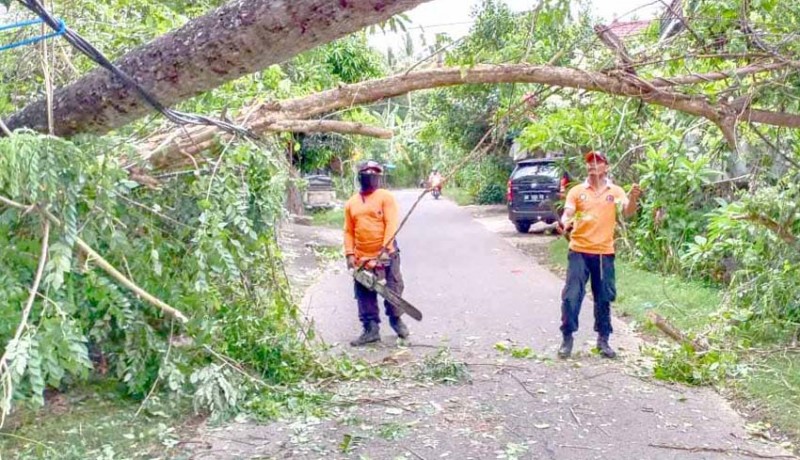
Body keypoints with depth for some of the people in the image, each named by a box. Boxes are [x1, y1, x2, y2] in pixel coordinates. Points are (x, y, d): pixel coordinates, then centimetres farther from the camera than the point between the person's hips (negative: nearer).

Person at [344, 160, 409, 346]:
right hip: (361, 257, 4)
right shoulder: (351, 203, 10)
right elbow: (348, 231, 11)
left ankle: (396, 320, 26)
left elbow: (392, 224, -13)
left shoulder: (386, 197, -4)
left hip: (386, 254, -4)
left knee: (394, 289, 5)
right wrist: (350, 254, 0)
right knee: (365, 295, 6)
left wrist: (385, 249, -22)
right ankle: (371, 329, 13)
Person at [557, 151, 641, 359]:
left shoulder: (615, 191, 4)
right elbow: (567, 214, -5)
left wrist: (633, 198, -30)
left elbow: (628, 212, -9)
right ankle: (567, 339, 6)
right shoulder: (577, 191, 3)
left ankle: (603, 340, 22)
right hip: (579, 251, -1)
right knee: (571, 296, -5)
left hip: (605, 253, 1)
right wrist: (565, 223, -28)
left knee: (604, 298, 9)